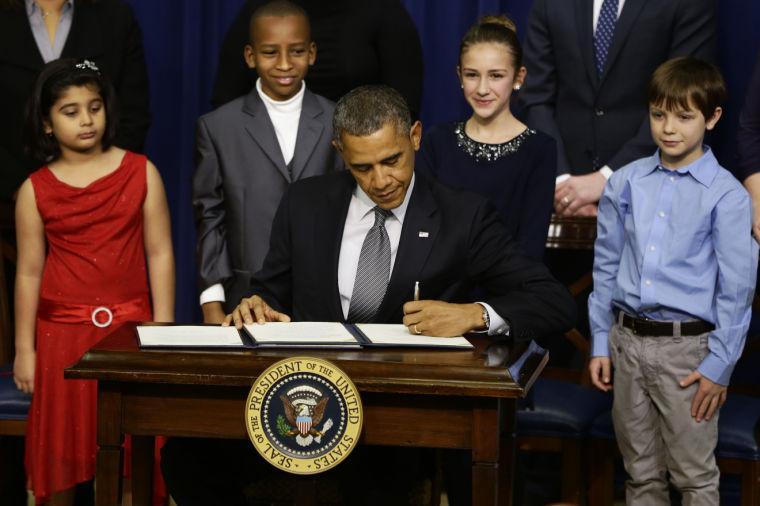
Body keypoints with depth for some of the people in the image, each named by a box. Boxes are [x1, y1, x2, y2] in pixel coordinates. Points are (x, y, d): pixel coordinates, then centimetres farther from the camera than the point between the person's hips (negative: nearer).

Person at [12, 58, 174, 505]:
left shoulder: (141, 173, 1)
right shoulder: (36, 191, 0)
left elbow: (160, 254, 1)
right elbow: (29, 273, 2)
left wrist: (163, 331, -2)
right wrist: (24, 350, 2)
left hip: (131, 328, 0)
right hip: (62, 333, 0)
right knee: (61, 448, 7)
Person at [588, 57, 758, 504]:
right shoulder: (626, 183, 3)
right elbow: (606, 266, 10)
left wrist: (720, 366, -8)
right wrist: (601, 342, 9)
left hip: (686, 348, -4)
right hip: (627, 339, 4)